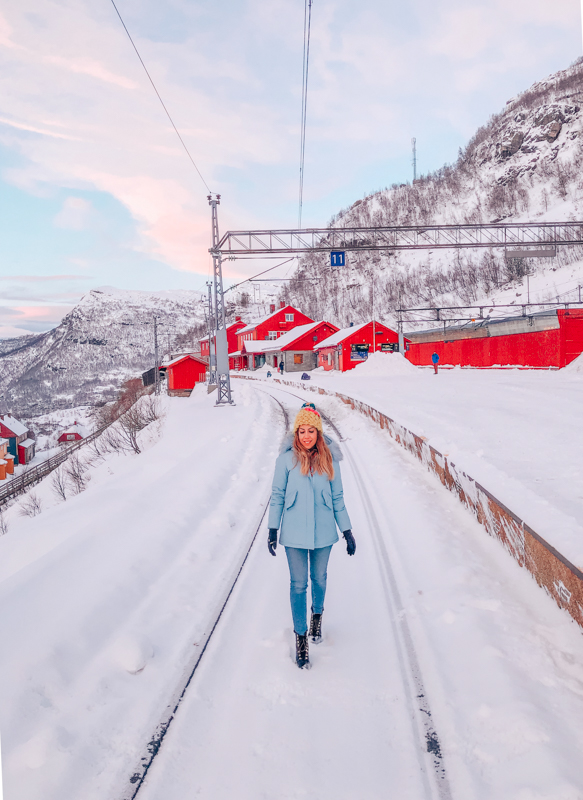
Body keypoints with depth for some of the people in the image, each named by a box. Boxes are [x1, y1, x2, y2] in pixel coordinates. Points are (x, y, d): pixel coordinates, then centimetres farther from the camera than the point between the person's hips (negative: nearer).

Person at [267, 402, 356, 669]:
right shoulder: (286, 459, -10)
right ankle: (300, 635, 22)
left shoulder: (329, 459, -4)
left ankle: (317, 615, 47)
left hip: (323, 532, 2)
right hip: (294, 533, -2)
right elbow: (277, 495, -1)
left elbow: (337, 497, 3)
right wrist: (273, 530, -1)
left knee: (319, 578, 19)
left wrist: (347, 531, 5)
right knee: (298, 584, 5)